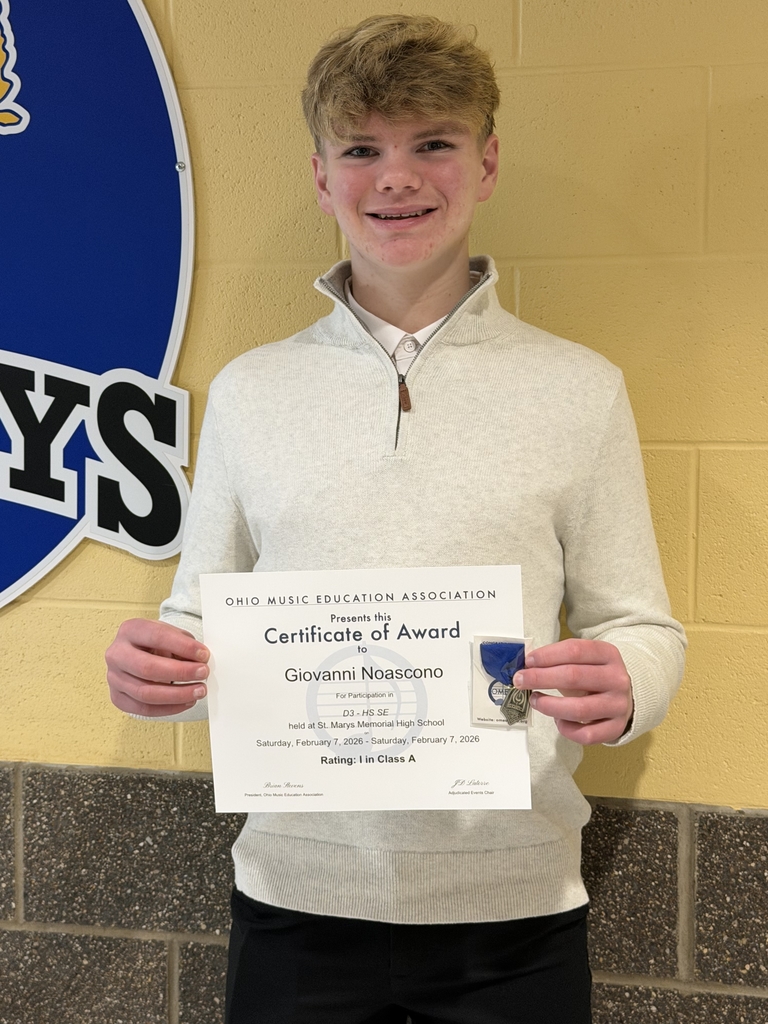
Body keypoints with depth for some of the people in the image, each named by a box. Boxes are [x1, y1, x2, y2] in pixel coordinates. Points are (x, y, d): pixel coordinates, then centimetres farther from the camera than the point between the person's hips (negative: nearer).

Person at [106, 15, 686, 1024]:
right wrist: (153, 668, -12)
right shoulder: (248, 391, 5)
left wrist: (619, 689, -19)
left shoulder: (580, 388, 1)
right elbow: (203, 623, 10)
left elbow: (642, 627, 2)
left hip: (514, 902, -1)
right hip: (297, 894, 1)